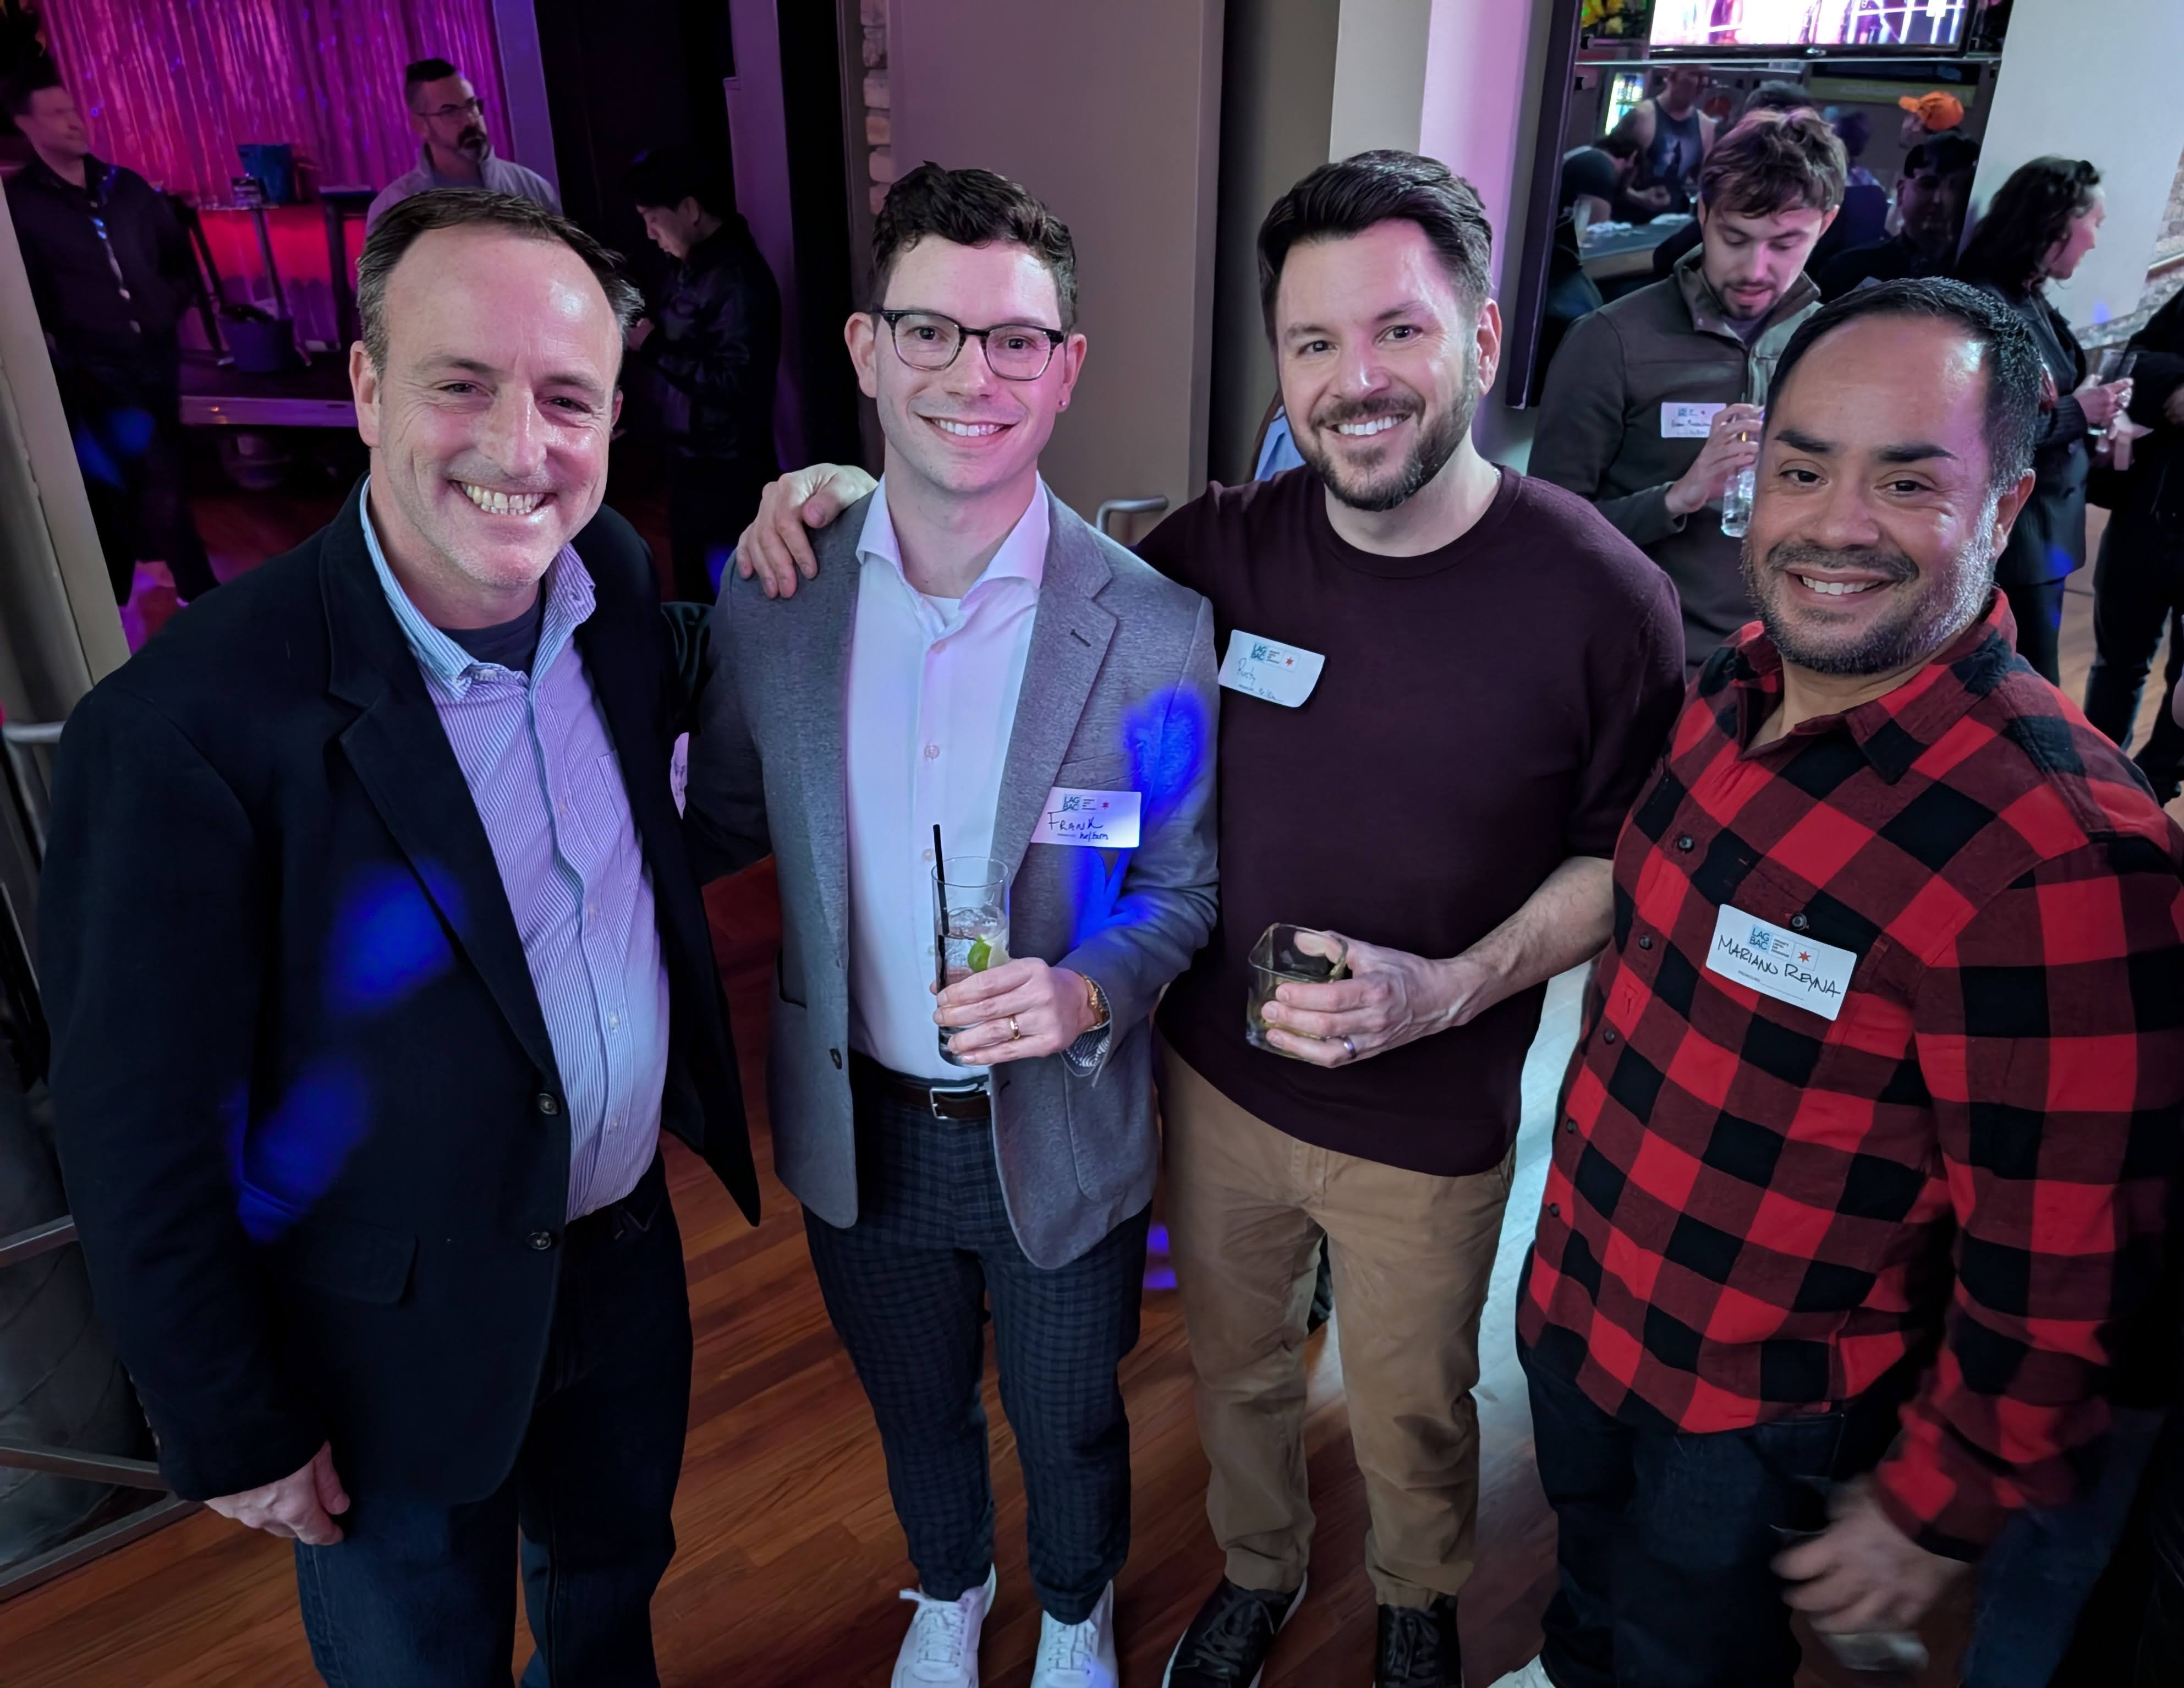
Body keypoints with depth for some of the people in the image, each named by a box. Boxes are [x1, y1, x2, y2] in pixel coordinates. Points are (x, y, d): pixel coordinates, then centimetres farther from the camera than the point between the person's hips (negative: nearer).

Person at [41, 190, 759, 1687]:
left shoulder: (616, 578, -10)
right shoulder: (191, 723, -28)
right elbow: (139, 1135, -19)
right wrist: (232, 1433, -8)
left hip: (628, 1247, 5)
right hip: (396, 1339, -5)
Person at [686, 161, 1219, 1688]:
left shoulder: (1155, 631, -19)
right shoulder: (769, 602, -11)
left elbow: (1181, 889, -9)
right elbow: (727, 820, 3)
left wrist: (1088, 993, -28)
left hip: (1060, 1139, -2)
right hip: (860, 1132, 3)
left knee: (1069, 1425, 24)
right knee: (917, 1411, 28)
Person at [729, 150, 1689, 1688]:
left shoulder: (1599, 594, -19)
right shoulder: (1228, 549, -11)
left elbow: (1628, 855, -8)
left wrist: (1453, 987, -23)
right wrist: (868, 500, -12)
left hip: (1429, 1128, -2)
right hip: (1218, 1082, 3)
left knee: (1411, 1415, 23)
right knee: (1235, 1369, 26)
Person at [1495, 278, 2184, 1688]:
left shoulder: (2060, 856, -31)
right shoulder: (1728, 693, -9)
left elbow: (2061, 1283, -23)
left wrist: (1940, 1512, -11)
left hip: (1767, 1423, -6)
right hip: (1575, 1305, 6)